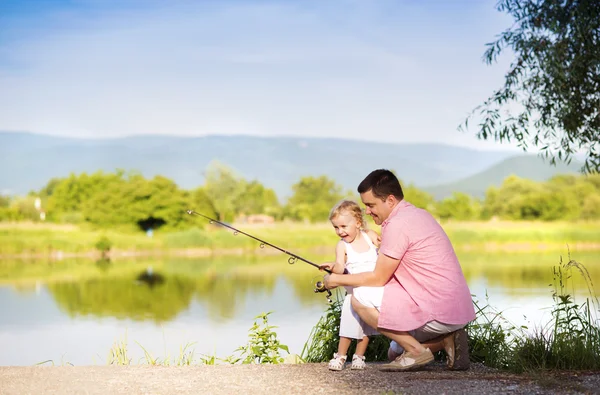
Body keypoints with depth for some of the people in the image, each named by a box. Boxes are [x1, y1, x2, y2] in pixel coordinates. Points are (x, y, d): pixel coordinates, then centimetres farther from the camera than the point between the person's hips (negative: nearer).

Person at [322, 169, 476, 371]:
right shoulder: (419, 214, 14)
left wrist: (338, 280, 3)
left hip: (438, 314, -10)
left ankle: (416, 350, -6)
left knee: (360, 298, -9)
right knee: (396, 350, 29)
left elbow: (379, 278, -10)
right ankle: (447, 339, 9)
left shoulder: (397, 224, -16)